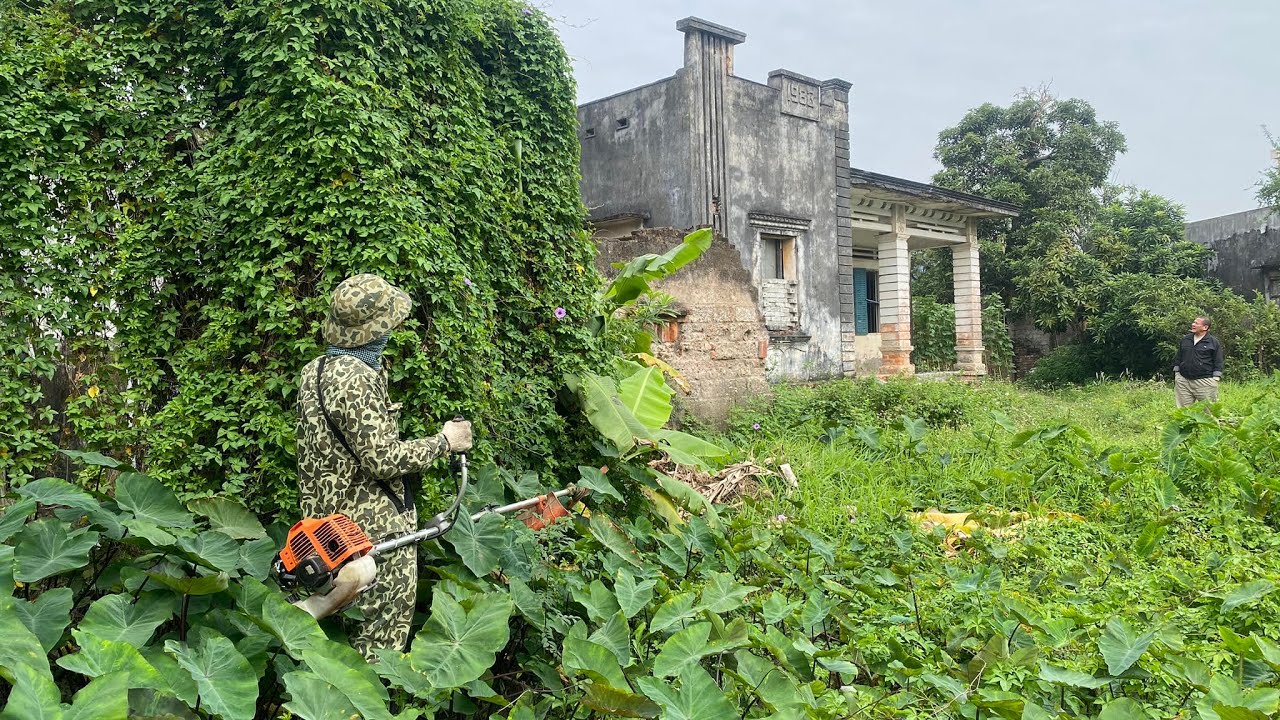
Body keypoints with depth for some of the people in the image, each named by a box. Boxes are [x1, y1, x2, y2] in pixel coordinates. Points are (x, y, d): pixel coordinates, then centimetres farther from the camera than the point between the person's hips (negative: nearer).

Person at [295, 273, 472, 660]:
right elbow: (382, 458, -23)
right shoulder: (354, 378, -22)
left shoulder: (315, 369, 8)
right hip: (374, 528, -10)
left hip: (331, 515, 10)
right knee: (382, 637, 2)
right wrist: (444, 441, -12)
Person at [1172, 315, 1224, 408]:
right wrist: (1176, 376, 14)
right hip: (1183, 381, 4)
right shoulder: (1185, 340, 14)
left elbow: (1218, 363, 1)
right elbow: (1178, 359, 19)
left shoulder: (1214, 342, 1)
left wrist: (1215, 380, -6)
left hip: (1205, 382, -4)